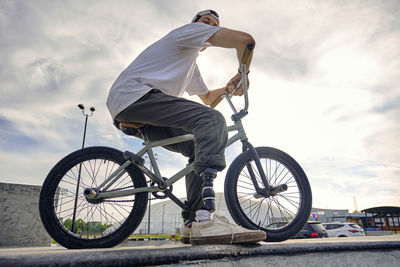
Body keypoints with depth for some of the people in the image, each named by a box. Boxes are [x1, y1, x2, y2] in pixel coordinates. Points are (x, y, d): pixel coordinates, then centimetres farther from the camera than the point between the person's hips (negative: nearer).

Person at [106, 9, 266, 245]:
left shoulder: (191, 66, 34)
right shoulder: (191, 30, 6)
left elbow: (207, 97, 41)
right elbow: (246, 39, -5)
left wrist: (229, 87, 24)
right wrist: (244, 72, 12)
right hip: (134, 94, -10)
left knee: (199, 148, 2)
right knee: (212, 120, -25)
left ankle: (193, 222, -4)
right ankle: (205, 219, -36)